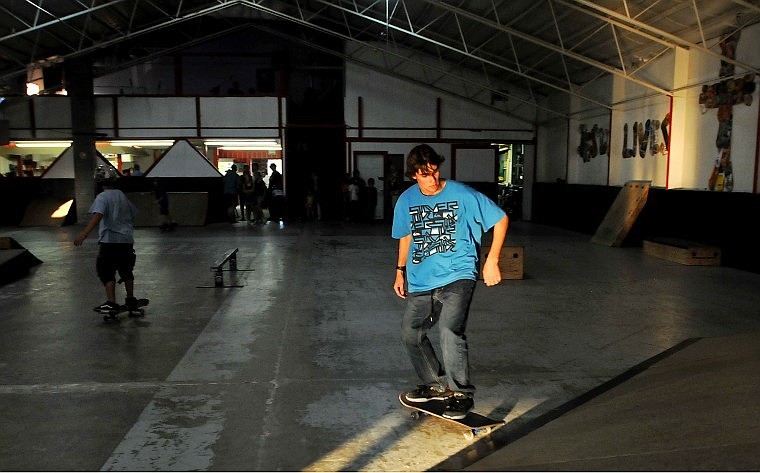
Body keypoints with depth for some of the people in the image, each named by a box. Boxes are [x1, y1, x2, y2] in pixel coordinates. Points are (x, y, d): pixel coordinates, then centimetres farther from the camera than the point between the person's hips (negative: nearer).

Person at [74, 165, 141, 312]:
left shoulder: (102, 197, -8)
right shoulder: (122, 195, 11)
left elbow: (97, 215, -25)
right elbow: (132, 214, 21)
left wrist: (84, 234, -35)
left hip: (110, 240, -6)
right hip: (127, 239, 7)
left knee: (105, 271, -1)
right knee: (126, 270, 18)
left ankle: (111, 302, -10)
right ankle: (131, 300, 27)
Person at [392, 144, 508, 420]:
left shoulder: (462, 195, -8)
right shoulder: (407, 200, 5)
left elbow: (500, 219, -1)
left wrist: (492, 260, -5)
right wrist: (400, 271, 21)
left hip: (456, 275, -5)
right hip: (421, 281, 6)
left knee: (450, 330, -23)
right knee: (410, 332, 8)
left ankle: (461, 393, -5)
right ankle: (436, 385, 29)